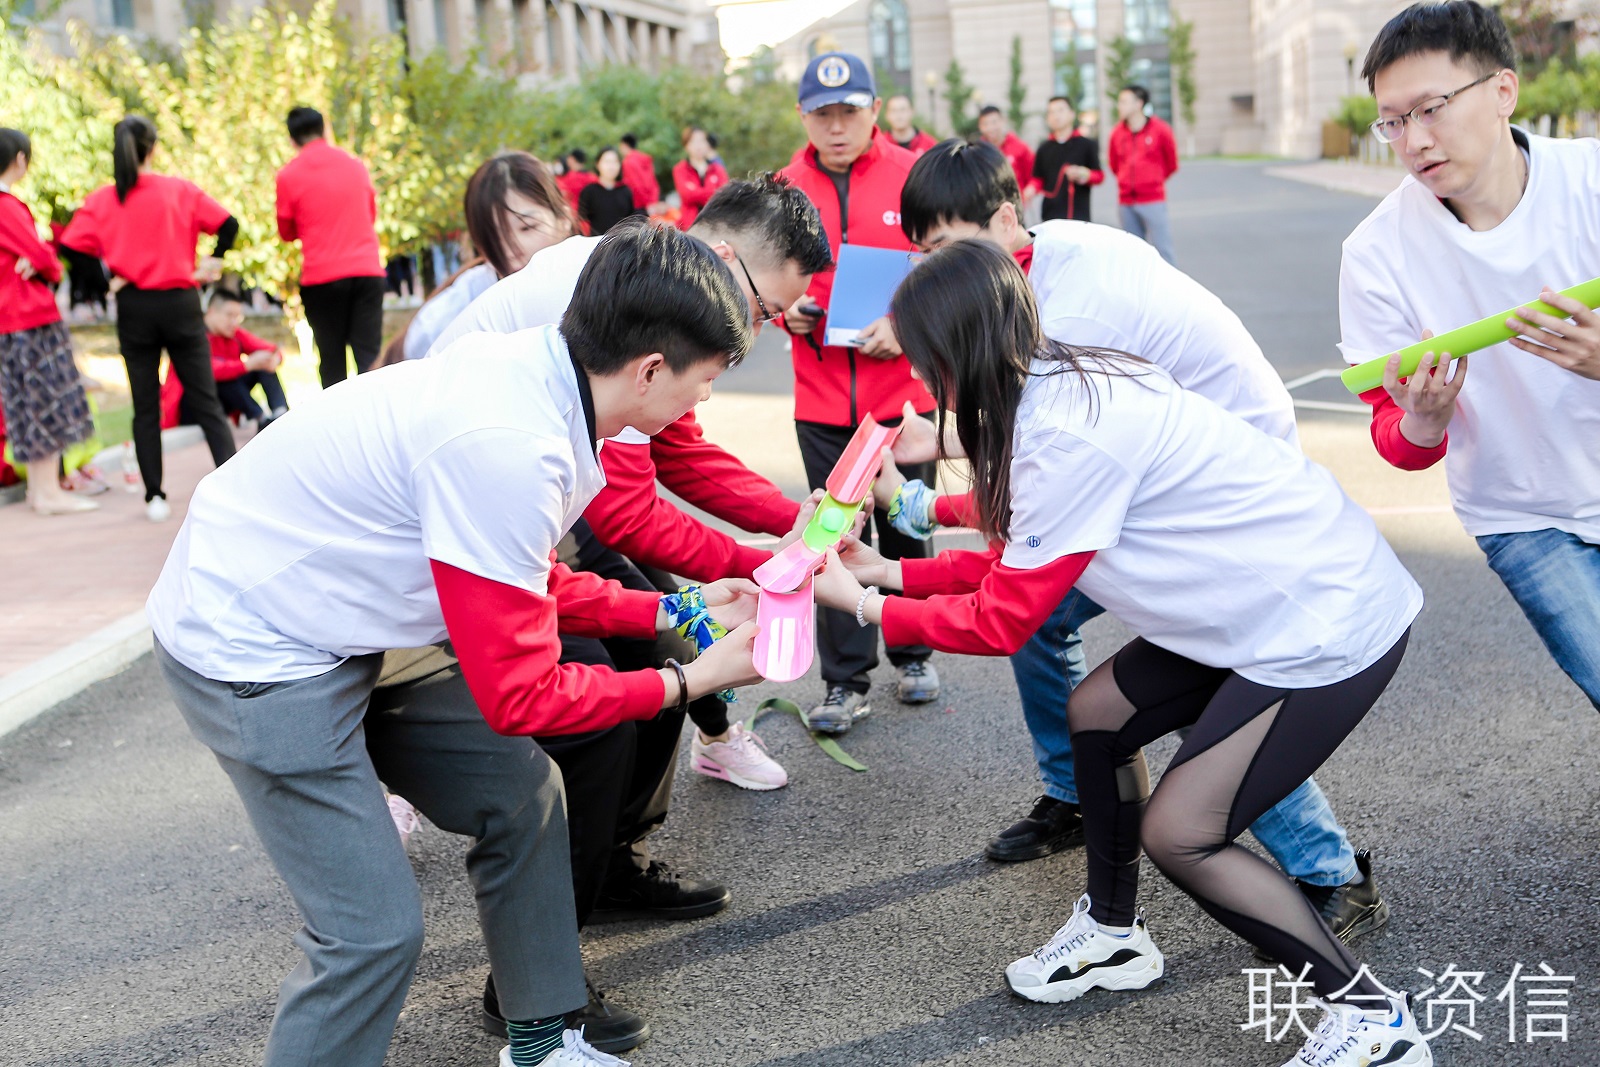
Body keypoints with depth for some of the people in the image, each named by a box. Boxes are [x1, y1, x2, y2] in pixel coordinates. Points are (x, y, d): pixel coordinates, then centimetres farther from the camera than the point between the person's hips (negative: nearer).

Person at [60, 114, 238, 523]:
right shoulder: (180, 190, -1)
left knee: (146, 408, 9)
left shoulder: (101, 200, -1)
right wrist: (213, 262, 2)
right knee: (205, 401, 3)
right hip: (181, 304, -1)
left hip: (133, 309, 1)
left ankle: (154, 497, 9)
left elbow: (72, 247, -9)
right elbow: (228, 224, -5)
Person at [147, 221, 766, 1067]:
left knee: (519, 796, 12)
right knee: (374, 931, -9)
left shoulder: (538, 376, -5)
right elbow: (519, 696, -22)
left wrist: (674, 612, 9)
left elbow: (532, 589, 11)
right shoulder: (508, 447, -32)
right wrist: (688, 682, -12)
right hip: (253, 655, -9)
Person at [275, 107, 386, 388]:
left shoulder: (289, 175, -1)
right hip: (368, 270, 2)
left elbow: (287, 232, 10)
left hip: (321, 276, -2)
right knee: (369, 355, 0)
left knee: (332, 359, 6)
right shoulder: (356, 165, 9)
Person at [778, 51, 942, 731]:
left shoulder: (912, 176, -3)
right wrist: (786, 307, -7)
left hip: (902, 389, -1)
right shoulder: (787, 189, 3)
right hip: (820, 398, 1)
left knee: (907, 529, 11)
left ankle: (913, 656, 31)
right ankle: (845, 683, 15)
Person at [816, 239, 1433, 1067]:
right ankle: (1114, 934, 31)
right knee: (1097, 712, 14)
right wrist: (887, 569, 13)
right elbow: (1019, 562, 12)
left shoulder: (1071, 435, -25)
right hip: (1264, 598, 10)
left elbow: (1002, 621, -16)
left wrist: (866, 606, -5)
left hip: (1328, 625, -10)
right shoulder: (1065, 387, 4)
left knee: (1180, 835, -8)